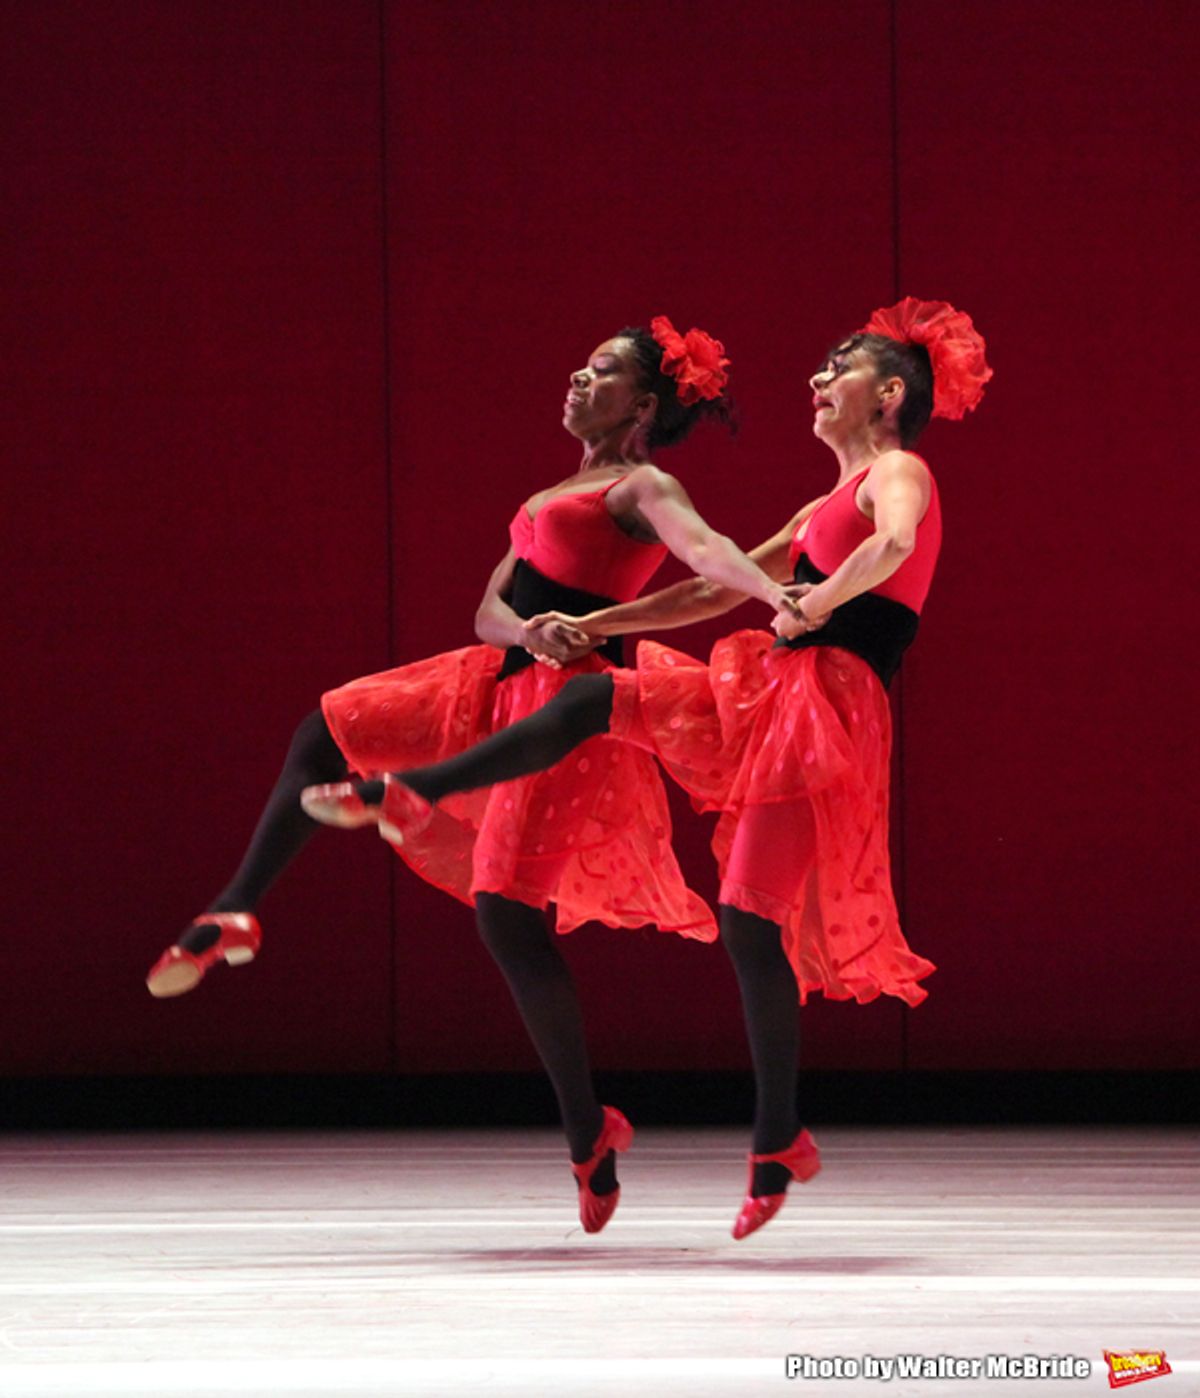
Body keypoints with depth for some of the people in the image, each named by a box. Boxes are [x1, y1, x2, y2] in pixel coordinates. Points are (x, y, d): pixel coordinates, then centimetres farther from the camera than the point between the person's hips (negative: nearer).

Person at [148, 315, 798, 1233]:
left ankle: (589, 1136, -5)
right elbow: (489, 609, 12)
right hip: (505, 679, 9)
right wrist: (529, 631, -12)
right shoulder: (558, 495, 20)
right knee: (326, 732, 11)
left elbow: (706, 548, -28)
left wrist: (778, 595, -48)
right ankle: (235, 918, 15)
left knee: (506, 912, -14)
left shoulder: (643, 489, -6)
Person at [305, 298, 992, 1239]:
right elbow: (715, 590, 28)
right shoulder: (826, 510, 24)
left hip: (827, 706, -8)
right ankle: (411, 796, 4)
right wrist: (588, 625, 24)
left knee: (751, 916, -11)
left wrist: (818, 604, -17)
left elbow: (894, 545, -28)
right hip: (771, 700, 8)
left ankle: (779, 1143, -3)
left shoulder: (898, 473, -2)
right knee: (596, 699, 1)